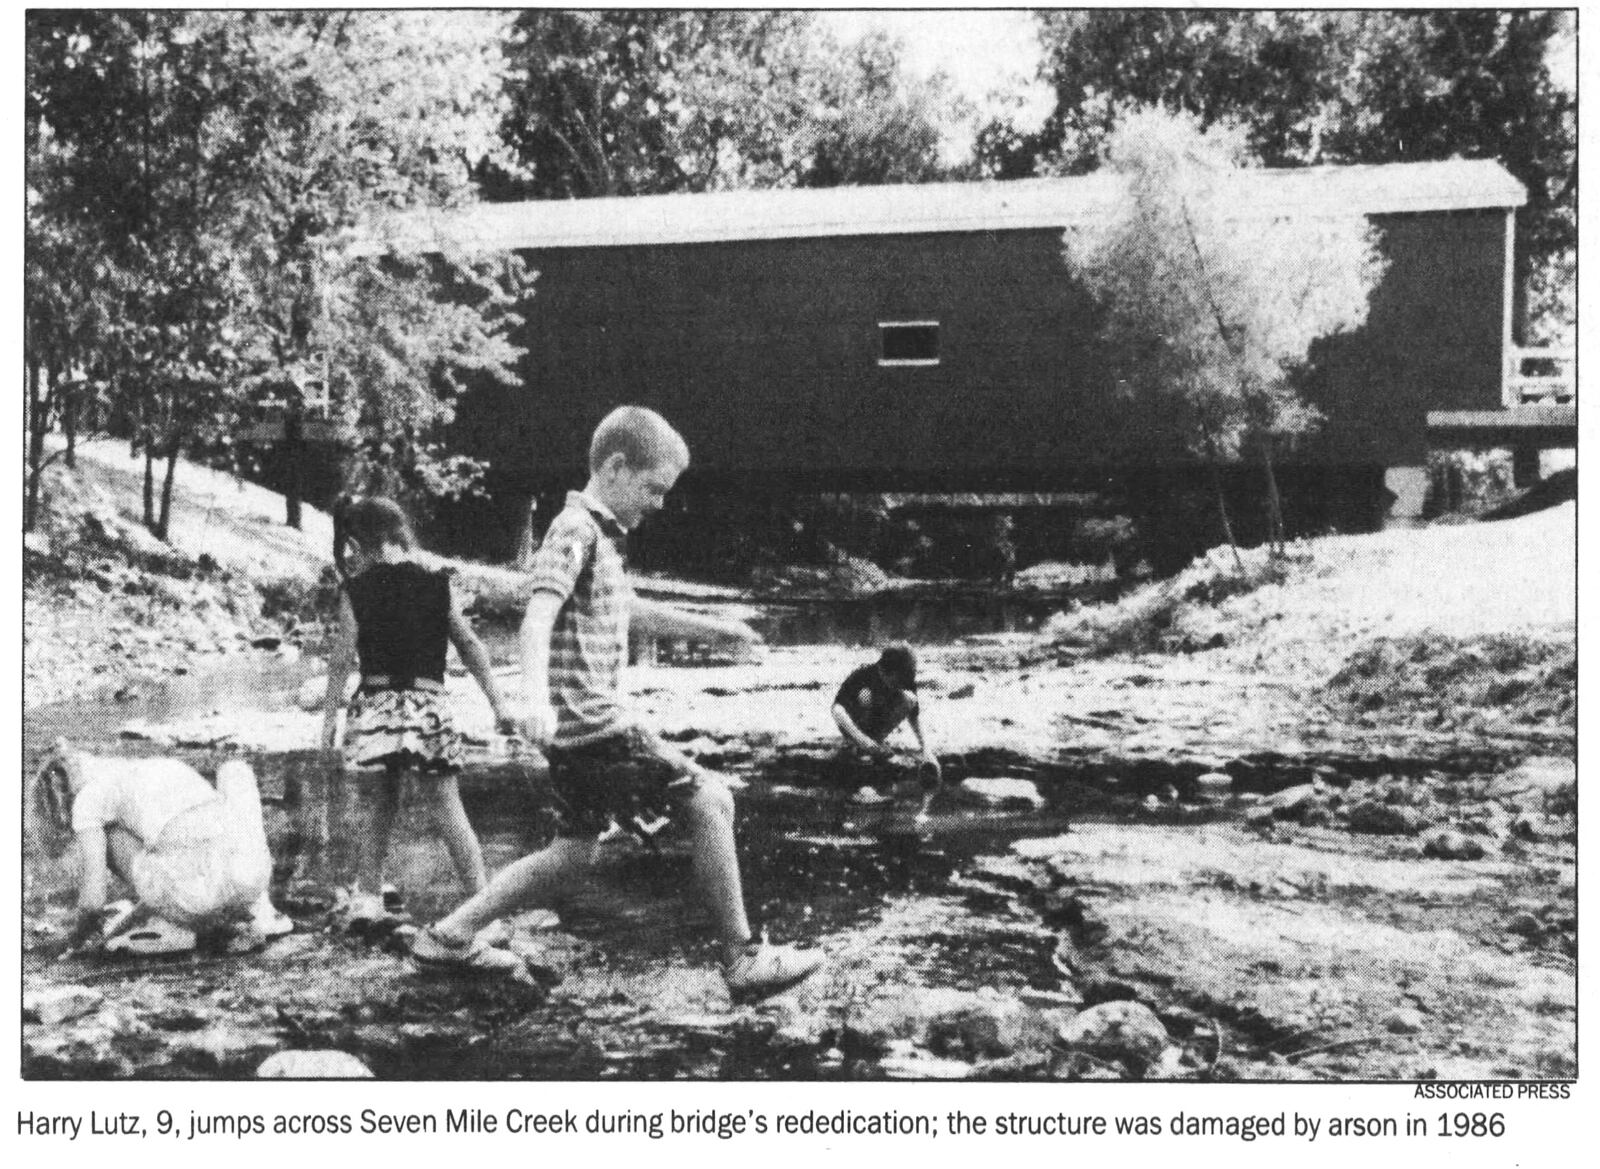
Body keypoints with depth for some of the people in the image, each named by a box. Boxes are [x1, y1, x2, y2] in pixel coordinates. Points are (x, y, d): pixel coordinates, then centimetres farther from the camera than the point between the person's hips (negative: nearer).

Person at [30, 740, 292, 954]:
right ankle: (260, 912, 23)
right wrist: (129, 920, 49)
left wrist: (79, 933, 35)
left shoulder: (88, 798, 15)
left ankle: (172, 927, 18)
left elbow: (93, 896, 12)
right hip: (255, 877, 4)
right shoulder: (167, 767, 33)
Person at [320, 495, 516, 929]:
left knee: (380, 806, 16)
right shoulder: (436, 584, 0)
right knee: (448, 809, 2)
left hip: (373, 706, 1)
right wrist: (497, 700, 7)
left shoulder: (356, 590, 0)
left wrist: (330, 715, 5)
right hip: (427, 704, -1)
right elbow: (469, 645, 2)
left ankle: (366, 898, 19)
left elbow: (342, 658, -2)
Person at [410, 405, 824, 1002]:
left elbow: (631, 610, 36)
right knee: (708, 801, -7)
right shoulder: (576, 529, -11)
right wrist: (536, 699, -40)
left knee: (573, 854, 16)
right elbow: (538, 617, -25)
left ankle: (448, 937, 22)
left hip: (582, 728, 10)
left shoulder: (601, 535, 21)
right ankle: (744, 962, -2)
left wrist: (716, 628, 35)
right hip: (592, 721, -10)